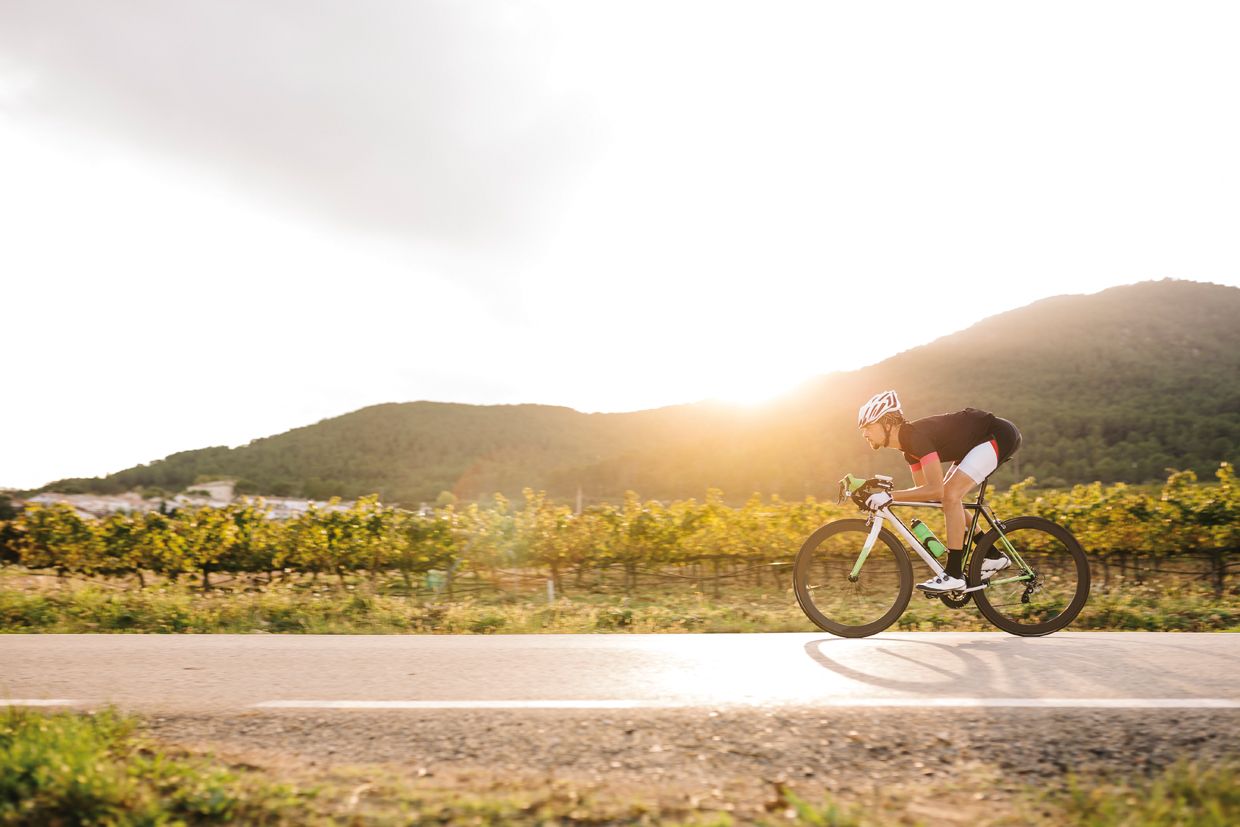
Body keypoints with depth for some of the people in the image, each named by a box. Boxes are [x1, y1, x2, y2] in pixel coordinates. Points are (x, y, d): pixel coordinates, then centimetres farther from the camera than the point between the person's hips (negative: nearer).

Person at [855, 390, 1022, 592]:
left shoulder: (916, 436, -26)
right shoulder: (908, 442, 3)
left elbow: (935, 490, -34)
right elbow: (924, 490, 9)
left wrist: (889, 496, -34)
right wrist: (882, 494, -1)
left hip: (999, 435, -10)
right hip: (979, 439, 10)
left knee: (950, 495, -19)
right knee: (949, 496, 9)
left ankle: (953, 575, -13)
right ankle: (993, 557, 19)